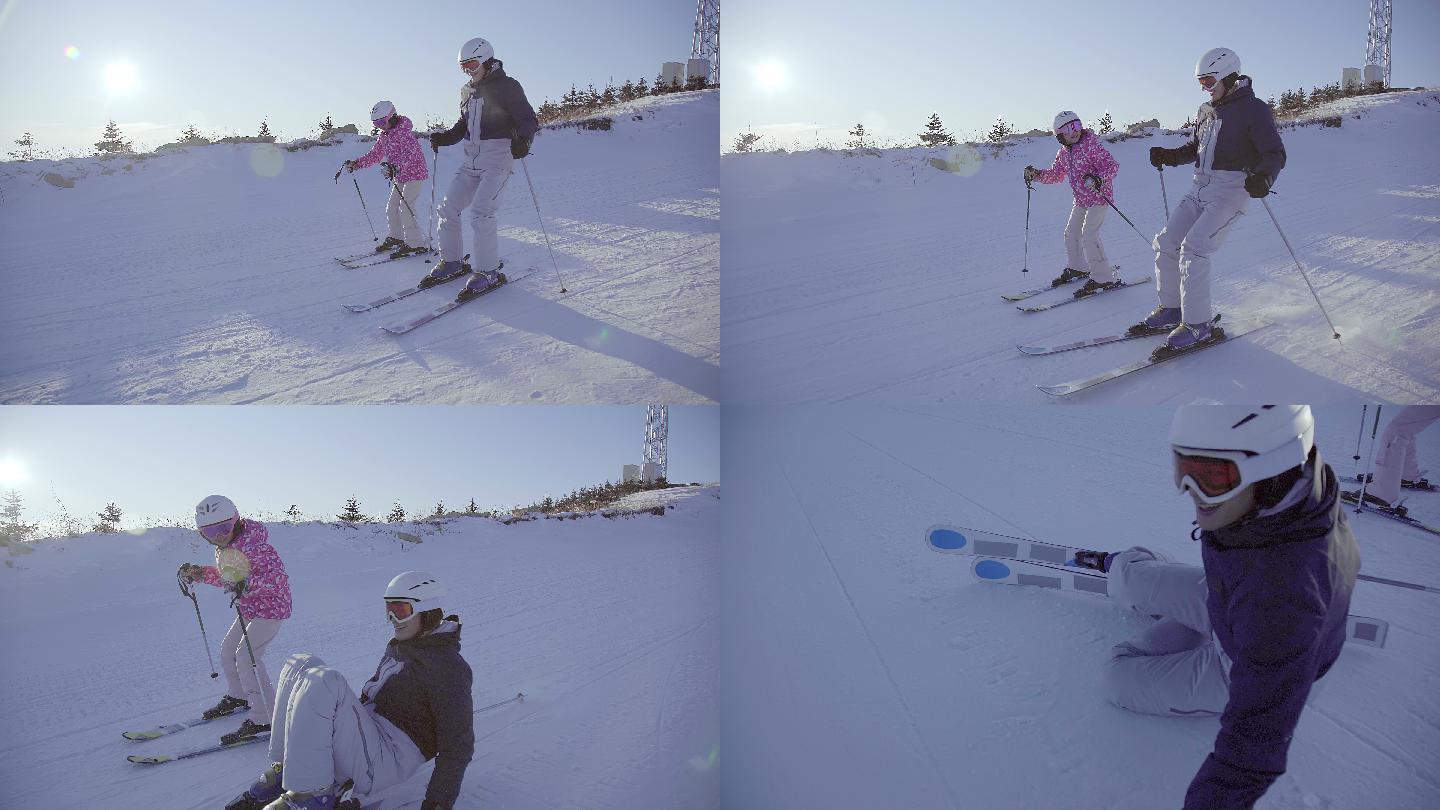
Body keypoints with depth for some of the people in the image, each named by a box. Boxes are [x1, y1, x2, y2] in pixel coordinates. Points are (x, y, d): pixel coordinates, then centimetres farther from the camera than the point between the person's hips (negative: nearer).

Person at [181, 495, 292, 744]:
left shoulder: (252, 543, -24)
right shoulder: (223, 547, 5)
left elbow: (276, 574, -30)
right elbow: (225, 576, 19)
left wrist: (249, 584, -43)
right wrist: (197, 573, 9)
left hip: (271, 606, -10)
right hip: (249, 609, 10)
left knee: (246, 656, -19)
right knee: (228, 651, 17)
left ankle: (265, 717, -17)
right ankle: (238, 697, 42)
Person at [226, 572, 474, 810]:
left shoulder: (449, 666, -10)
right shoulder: (398, 646, 19)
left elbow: (458, 745, -13)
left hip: (389, 762, -10)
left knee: (321, 682, -29)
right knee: (301, 664, 1)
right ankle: (283, 770, -6)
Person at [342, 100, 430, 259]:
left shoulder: (403, 131, -20)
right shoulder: (384, 136, 8)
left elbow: (410, 154, -33)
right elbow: (374, 155, 17)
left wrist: (396, 167, -47)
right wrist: (356, 164, 6)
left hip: (414, 173, -9)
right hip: (399, 176, 9)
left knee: (405, 208, -17)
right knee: (391, 208, 11)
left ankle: (416, 244, -14)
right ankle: (396, 238, 28)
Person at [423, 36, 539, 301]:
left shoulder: (507, 86, -6)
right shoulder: (467, 90, 16)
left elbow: (529, 119, -10)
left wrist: (523, 139, -30)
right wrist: (443, 137, 9)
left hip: (498, 158, -8)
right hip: (472, 158, 8)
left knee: (480, 213, -20)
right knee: (447, 209, 3)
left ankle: (488, 272, -12)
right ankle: (452, 262, 18)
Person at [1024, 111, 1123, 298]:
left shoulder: (1092, 145, -17)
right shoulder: (1064, 153, 6)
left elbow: (1112, 165, -21)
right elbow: (1056, 174, 19)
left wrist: (1099, 179, -39)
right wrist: (1036, 174, 4)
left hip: (1099, 197, -8)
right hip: (1081, 199, 8)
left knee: (1089, 235, -18)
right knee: (1071, 233, 14)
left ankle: (1105, 278, -13)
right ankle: (1077, 268, 35)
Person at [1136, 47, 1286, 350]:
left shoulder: (1254, 109, -8)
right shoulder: (1206, 111, 15)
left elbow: (1275, 153, -13)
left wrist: (1263, 177, -34)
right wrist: (1169, 156, 10)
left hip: (1231, 189, -8)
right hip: (1201, 187, 8)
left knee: (1193, 249, -20)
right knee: (1166, 243, 1)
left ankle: (1198, 325, -13)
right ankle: (1171, 309, 17)